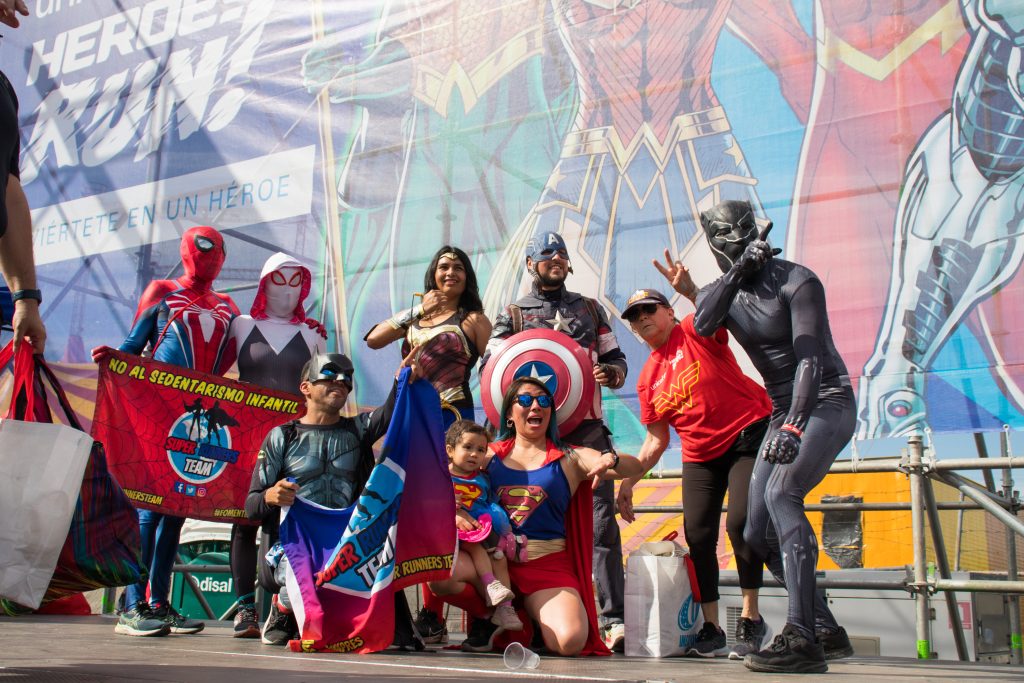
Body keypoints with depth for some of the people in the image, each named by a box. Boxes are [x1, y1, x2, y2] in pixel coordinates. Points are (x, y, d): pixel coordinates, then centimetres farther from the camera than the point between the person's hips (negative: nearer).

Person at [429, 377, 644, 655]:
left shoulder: (570, 459, 8)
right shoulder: (490, 453, 11)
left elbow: (635, 467, -1)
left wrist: (610, 459, -24)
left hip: (547, 563, -1)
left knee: (570, 641, -26)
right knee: (439, 576, -30)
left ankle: (532, 612, 11)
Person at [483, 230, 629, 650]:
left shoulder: (590, 309, 19)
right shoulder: (513, 316, 13)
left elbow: (616, 359, 19)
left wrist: (610, 372, -5)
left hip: (588, 429, 1)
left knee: (601, 521, -8)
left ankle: (614, 618, -9)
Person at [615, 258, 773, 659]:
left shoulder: (695, 331, -7)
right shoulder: (648, 380, 7)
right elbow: (657, 439, 10)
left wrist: (691, 292, -51)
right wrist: (629, 480, 3)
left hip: (750, 435, -6)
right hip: (700, 456, 6)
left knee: (739, 522, -19)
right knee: (698, 536, 1)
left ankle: (751, 621, -4)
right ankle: (712, 630, 13)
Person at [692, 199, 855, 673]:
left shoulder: (796, 281, -12)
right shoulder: (725, 291, 6)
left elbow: (809, 357, -21)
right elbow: (702, 324, -17)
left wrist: (793, 425, -31)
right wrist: (738, 270, -26)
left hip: (826, 403, -7)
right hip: (784, 412, 7)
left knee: (781, 492, -31)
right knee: (758, 534, 2)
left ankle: (802, 639, -31)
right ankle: (827, 631, 17)